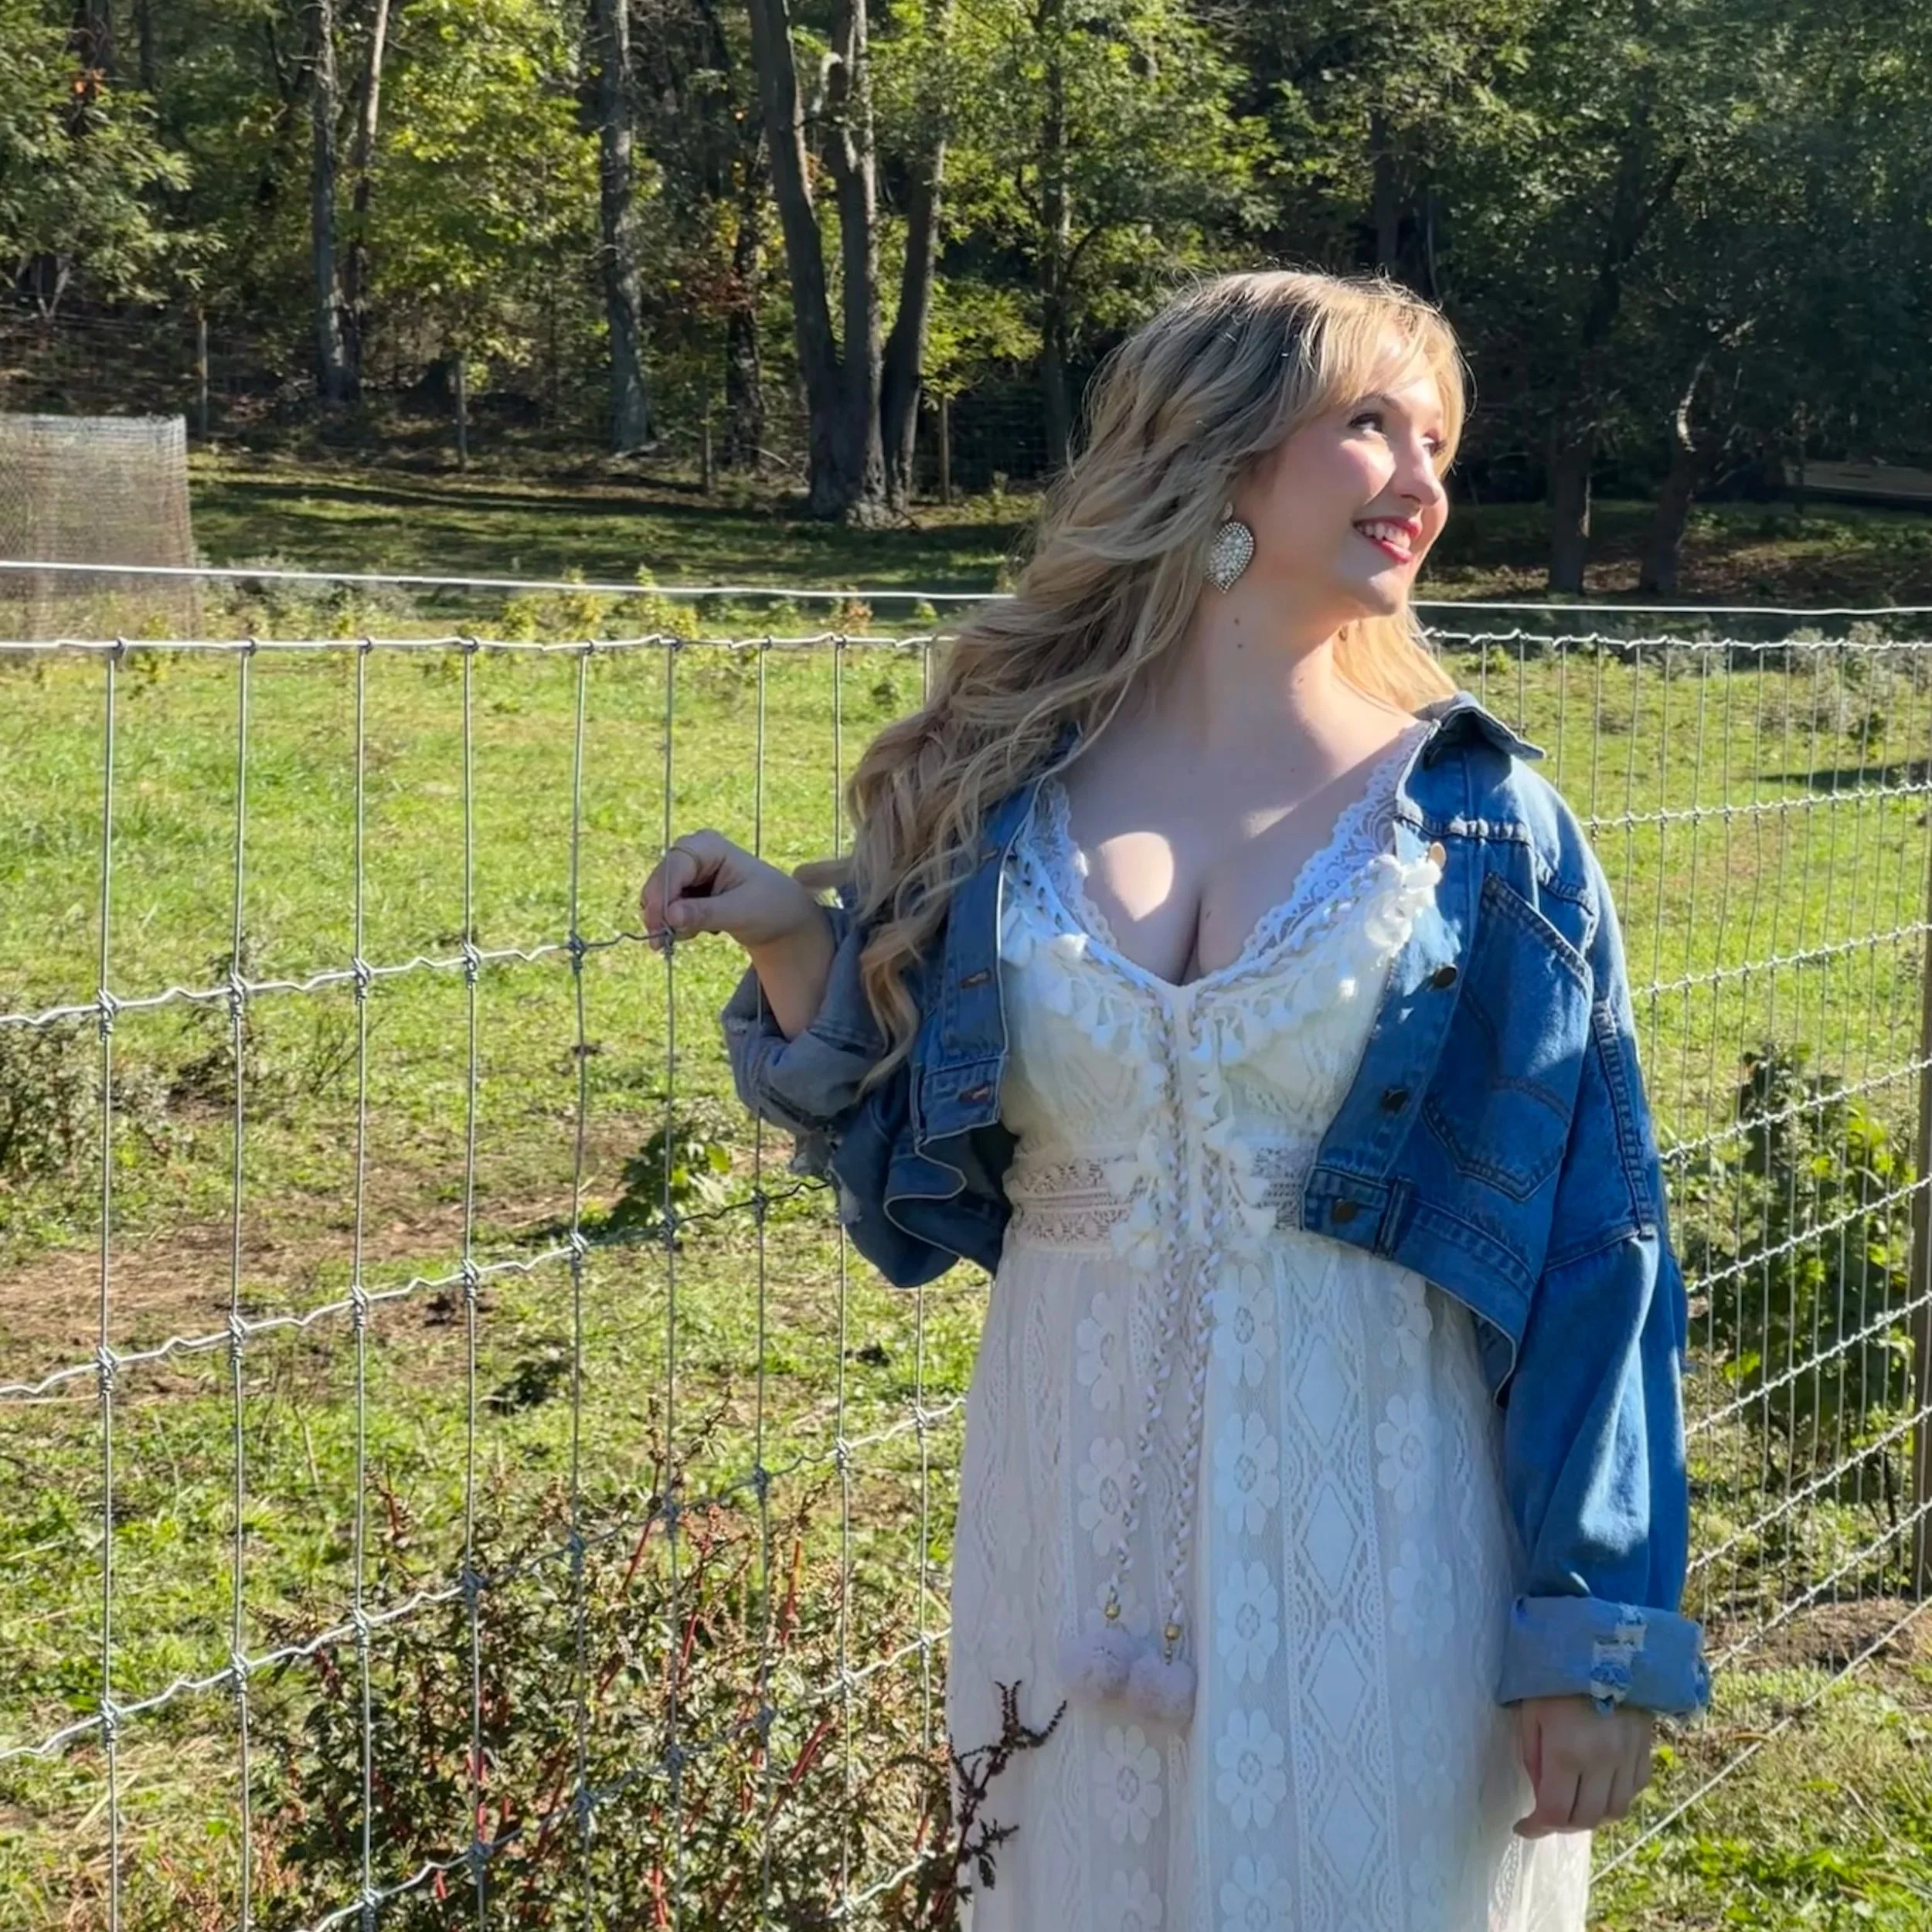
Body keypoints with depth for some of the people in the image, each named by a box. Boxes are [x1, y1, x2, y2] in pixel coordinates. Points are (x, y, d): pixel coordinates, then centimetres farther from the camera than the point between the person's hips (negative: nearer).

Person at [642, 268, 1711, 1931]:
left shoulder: (1483, 831, -4)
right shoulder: (1003, 799, 1)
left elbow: (1589, 1246, -5)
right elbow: (919, 1184, 6)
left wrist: (1598, 1637, -9)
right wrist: (794, 950, -9)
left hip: (1373, 1554, -2)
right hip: (1075, 1541, 2)